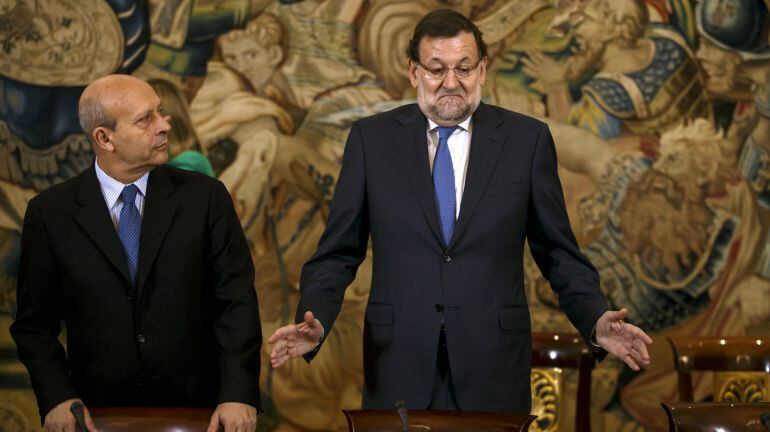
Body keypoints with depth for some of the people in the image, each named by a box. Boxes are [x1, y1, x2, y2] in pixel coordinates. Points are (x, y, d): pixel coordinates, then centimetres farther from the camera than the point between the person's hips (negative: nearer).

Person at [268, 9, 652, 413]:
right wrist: (314, 323, -13)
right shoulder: (371, 138, 4)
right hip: (399, 369, 0)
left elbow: (559, 254, 5)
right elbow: (338, 254, 4)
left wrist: (596, 323, -11)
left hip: (492, 371, 0)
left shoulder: (527, 139, 3)